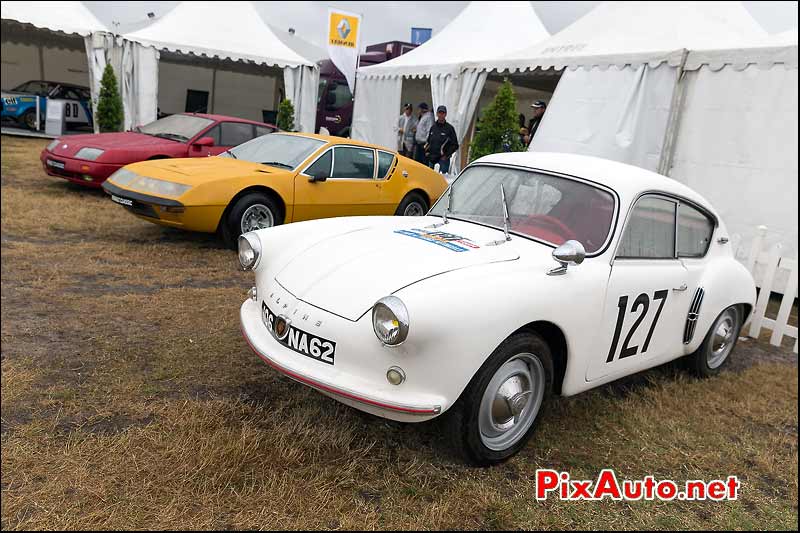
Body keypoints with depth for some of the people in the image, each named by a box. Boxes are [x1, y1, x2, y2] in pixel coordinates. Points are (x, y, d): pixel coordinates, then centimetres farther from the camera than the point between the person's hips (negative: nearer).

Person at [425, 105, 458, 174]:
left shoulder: (449, 128, -2)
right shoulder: (433, 127, 13)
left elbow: (455, 145, -3)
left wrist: (446, 155, -9)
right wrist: (427, 151, 9)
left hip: (443, 159, -5)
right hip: (431, 159, 5)